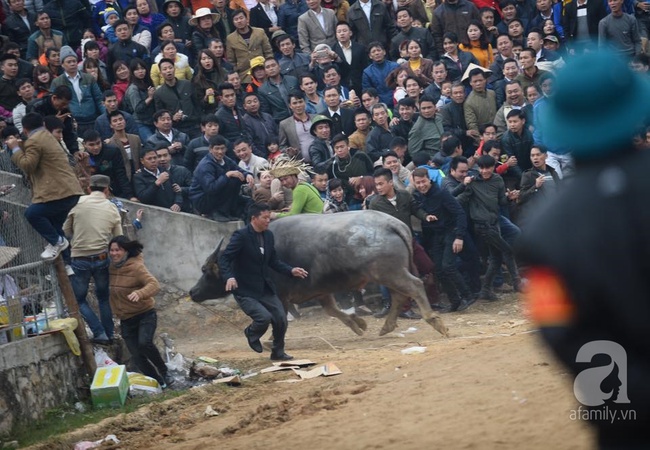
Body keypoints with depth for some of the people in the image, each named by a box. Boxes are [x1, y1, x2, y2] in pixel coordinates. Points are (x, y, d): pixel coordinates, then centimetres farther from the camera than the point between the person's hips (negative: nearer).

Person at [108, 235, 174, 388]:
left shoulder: (136, 267, -17)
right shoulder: (110, 269, 0)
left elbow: (154, 285, -31)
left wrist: (139, 293, -50)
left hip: (145, 314, -5)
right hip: (126, 320, 5)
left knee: (144, 343, -29)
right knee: (137, 357, 0)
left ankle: (164, 371, -7)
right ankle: (159, 383, 17)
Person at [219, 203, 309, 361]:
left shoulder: (268, 236, 6)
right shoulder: (241, 236, -16)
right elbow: (224, 258, -18)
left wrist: (291, 271, 1)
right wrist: (229, 277, -35)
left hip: (266, 289, 7)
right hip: (246, 291, -7)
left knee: (281, 319, 4)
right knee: (264, 317, -23)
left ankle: (278, 353, 28)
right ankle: (251, 333, 12)